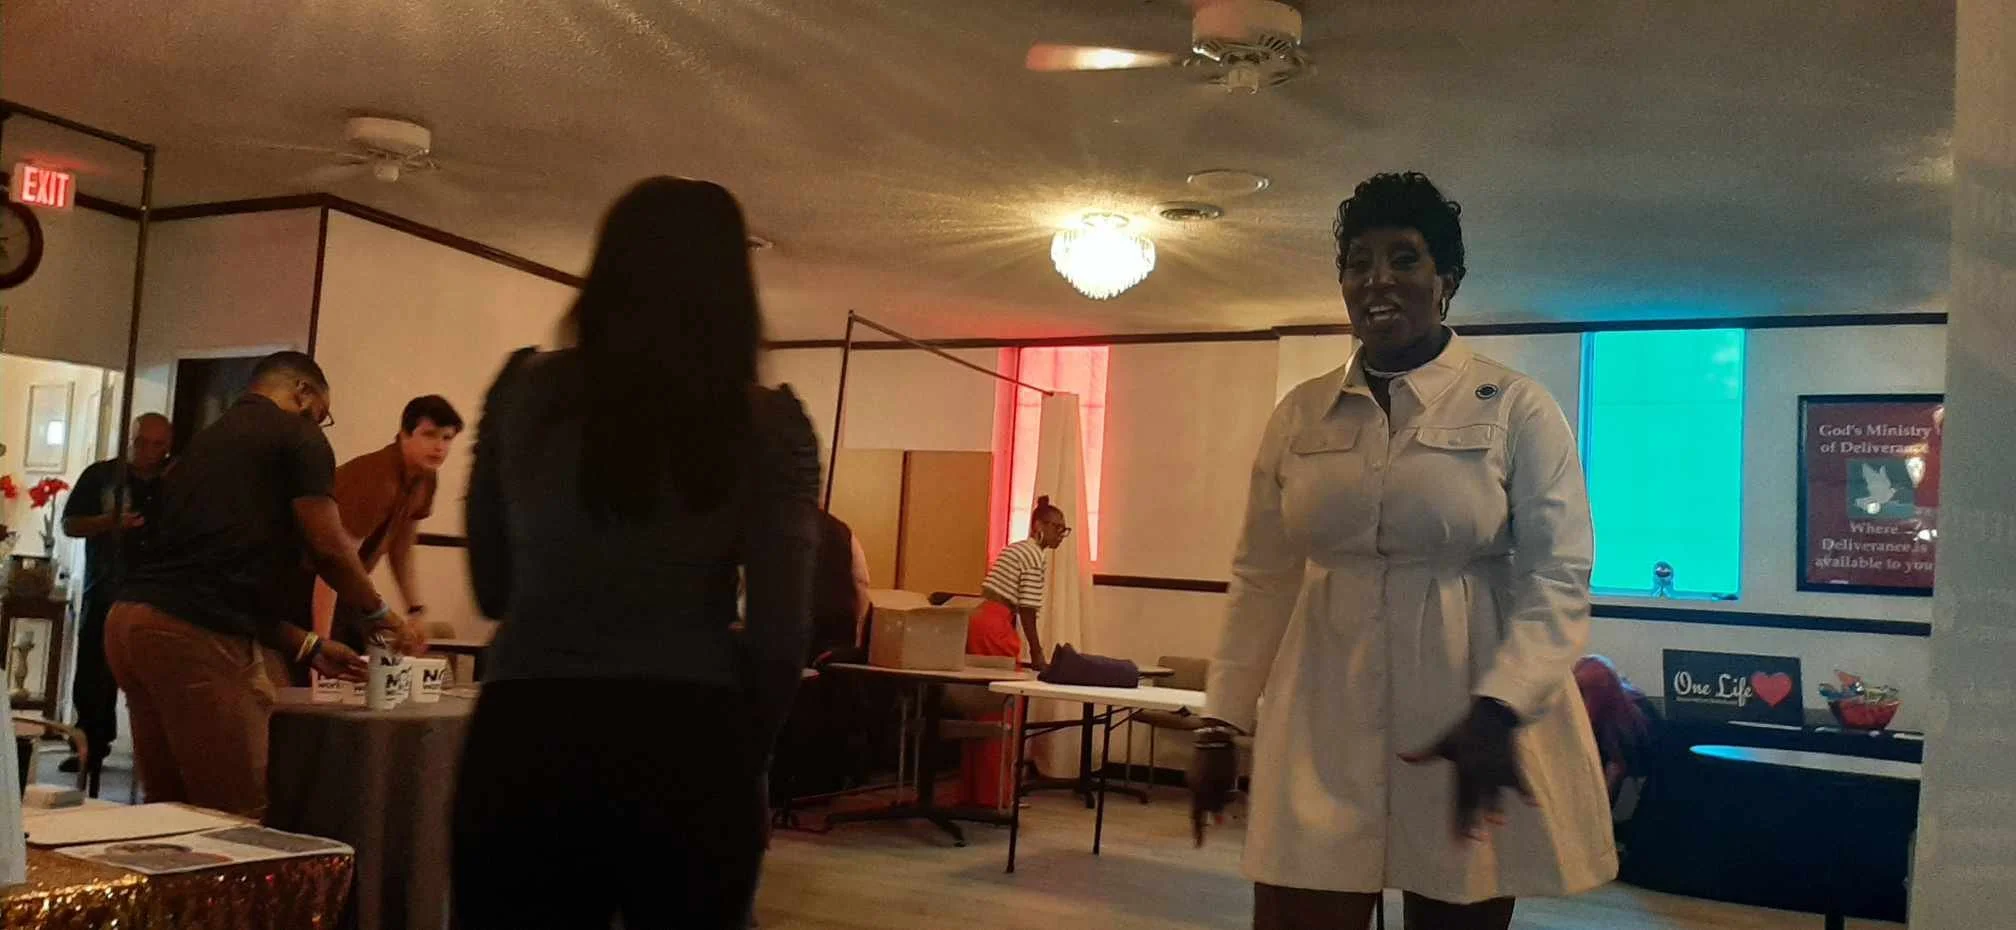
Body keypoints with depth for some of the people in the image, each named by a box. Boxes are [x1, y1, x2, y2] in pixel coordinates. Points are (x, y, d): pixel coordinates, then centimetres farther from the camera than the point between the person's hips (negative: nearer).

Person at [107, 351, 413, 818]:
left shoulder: (205, 442, 27)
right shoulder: (297, 437, 2)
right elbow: (329, 549, -3)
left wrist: (308, 648, 28)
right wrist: (379, 612, 16)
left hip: (131, 618, 9)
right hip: (197, 635, -9)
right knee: (235, 817, -2)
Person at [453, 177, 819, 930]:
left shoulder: (523, 392, 1)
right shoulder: (766, 425, -4)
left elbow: (491, 587, 10)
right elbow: (780, 631, -5)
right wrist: (742, 756, 9)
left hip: (527, 734, 1)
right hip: (688, 741, -1)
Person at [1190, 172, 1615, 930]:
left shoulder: (1515, 407, -3)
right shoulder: (1300, 414, 7)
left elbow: (1558, 575, -8)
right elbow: (1262, 577, 9)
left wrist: (1497, 711, -21)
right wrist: (1222, 723, 6)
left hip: (1470, 712, -2)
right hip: (1324, 719, 2)